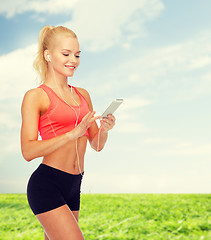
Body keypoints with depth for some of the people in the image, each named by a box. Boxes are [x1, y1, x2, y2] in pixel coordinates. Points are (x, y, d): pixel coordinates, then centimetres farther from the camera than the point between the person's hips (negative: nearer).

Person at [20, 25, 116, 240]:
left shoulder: (82, 95, 13)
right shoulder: (35, 97, -5)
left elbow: (97, 145, 16)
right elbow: (28, 151, -14)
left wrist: (105, 128, -6)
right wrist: (74, 133, -21)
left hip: (73, 187, 7)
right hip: (46, 185, -6)